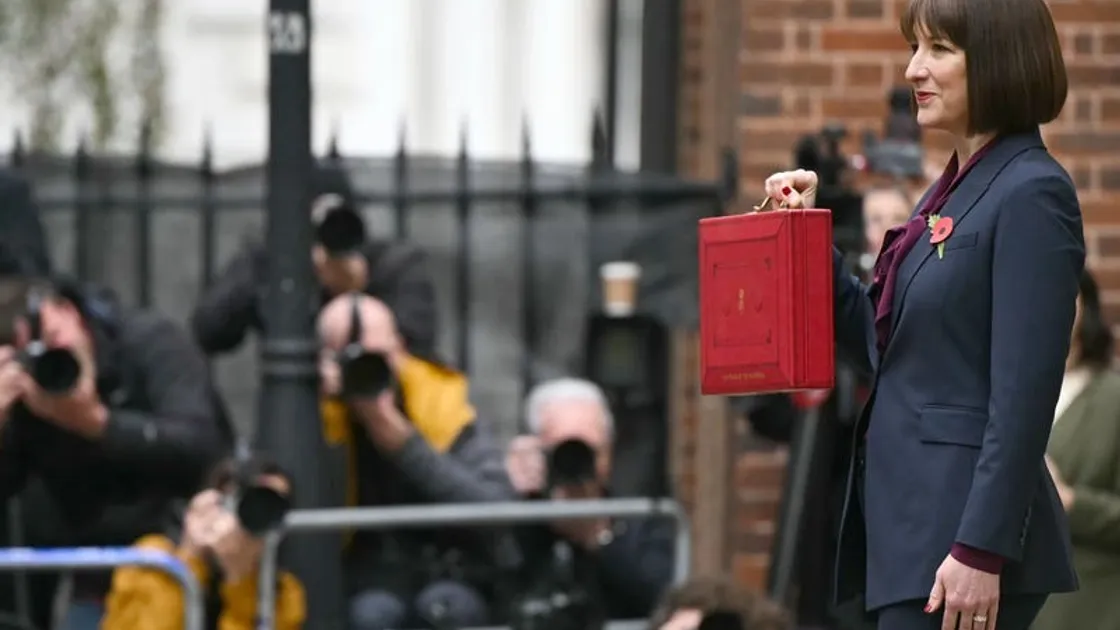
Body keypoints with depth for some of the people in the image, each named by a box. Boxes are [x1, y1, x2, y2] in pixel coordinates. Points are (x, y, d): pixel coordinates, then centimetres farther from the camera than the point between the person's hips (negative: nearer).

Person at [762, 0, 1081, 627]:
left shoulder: (1031, 194, -12)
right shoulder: (955, 188, 17)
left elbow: (1024, 396, -18)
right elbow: (883, 346, 23)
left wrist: (981, 552, -22)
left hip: (966, 526, -10)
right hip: (910, 520, 10)